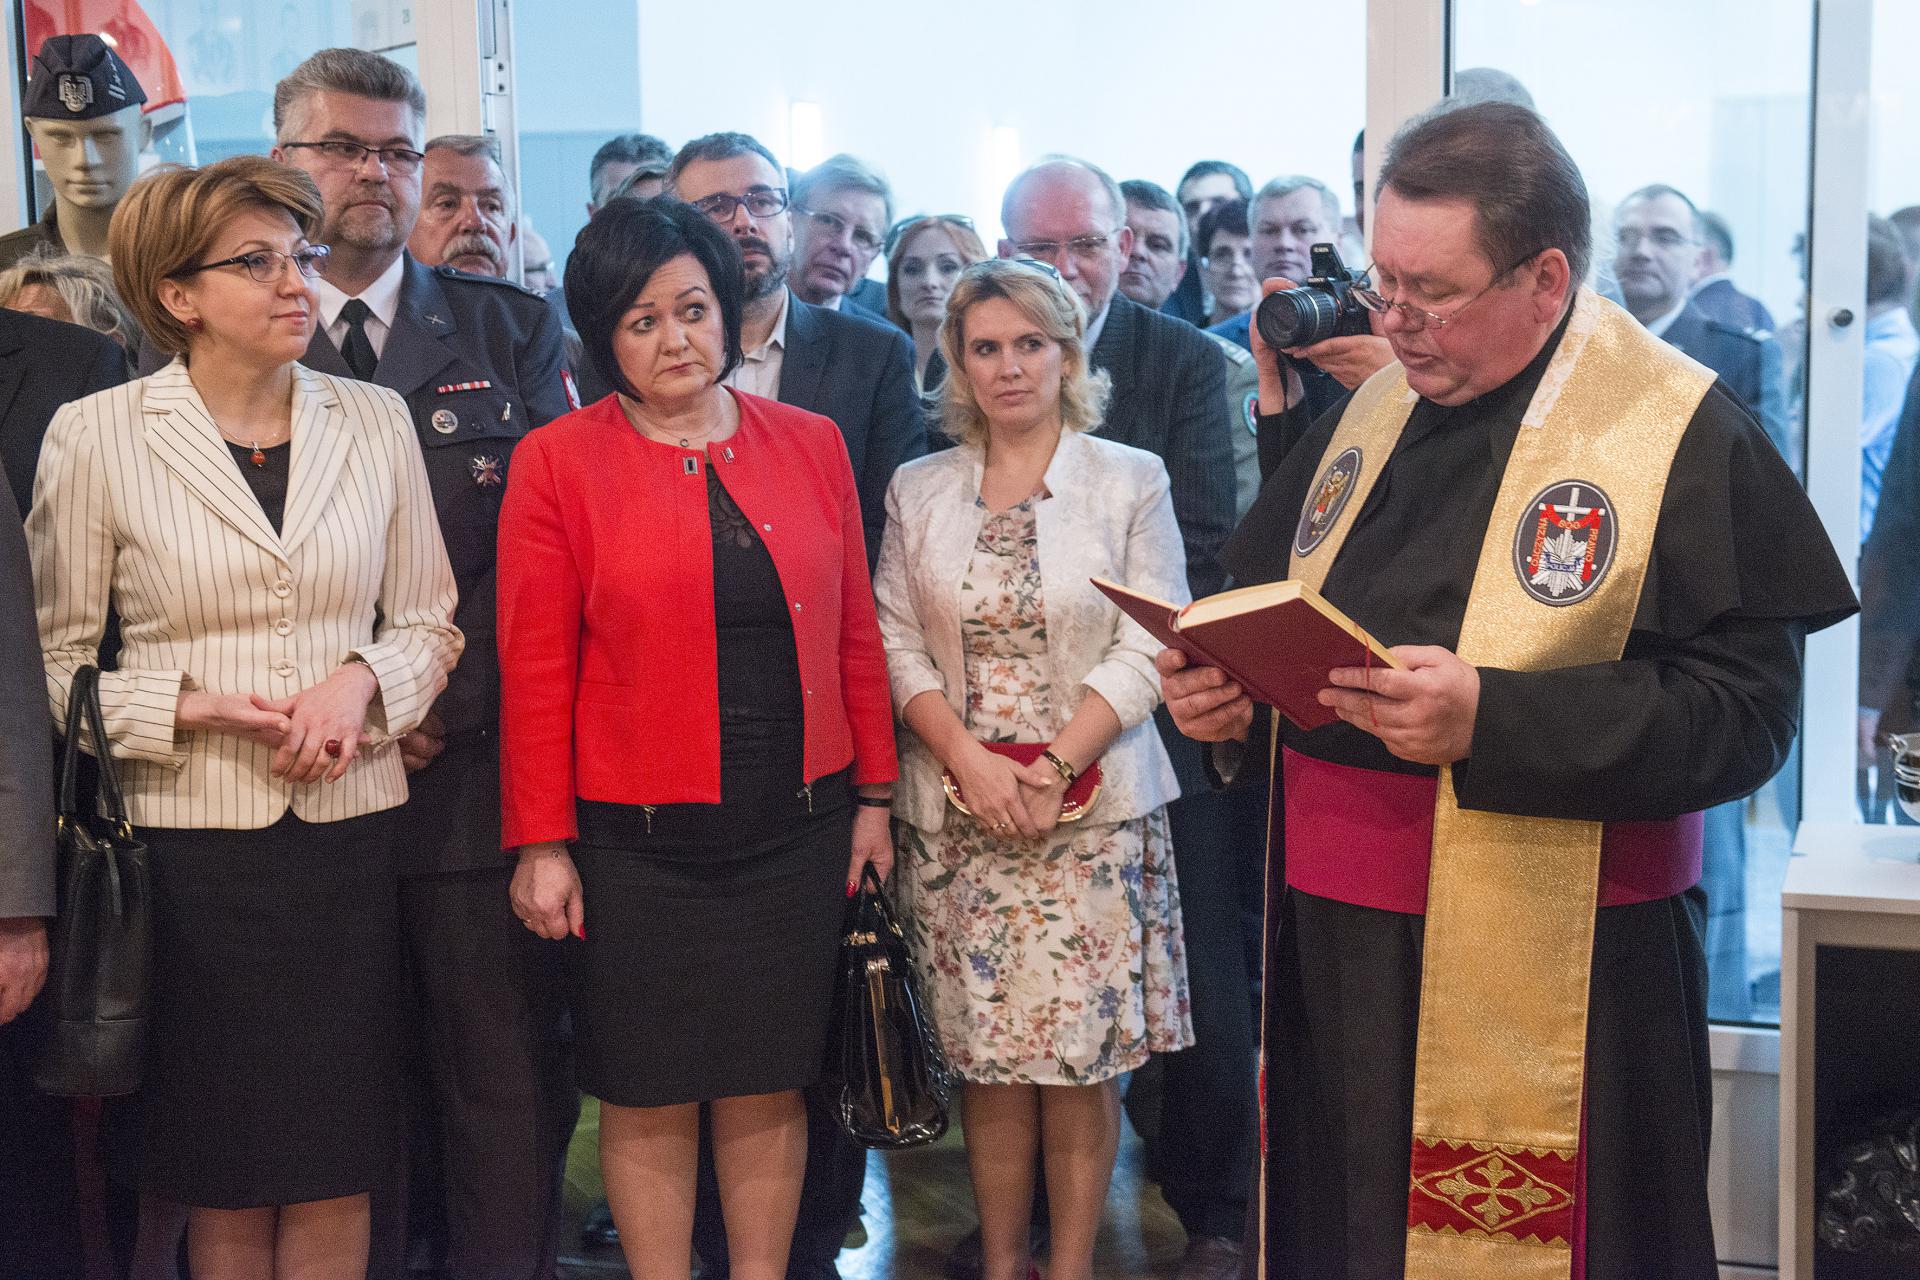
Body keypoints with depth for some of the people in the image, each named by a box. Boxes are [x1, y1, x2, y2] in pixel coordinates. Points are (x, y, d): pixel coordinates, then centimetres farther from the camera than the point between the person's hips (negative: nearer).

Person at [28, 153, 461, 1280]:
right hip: (192, 841, -2)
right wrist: (190, 706, -14)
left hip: (352, 835, 2)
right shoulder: (97, 436, -3)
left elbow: (432, 622, 11)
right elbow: (56, 661, 0)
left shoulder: (376, 421, 6)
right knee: (225, 1182, 7)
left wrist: (364, 679, -9)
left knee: (337, 1170, 7)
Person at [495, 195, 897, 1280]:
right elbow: (534, 669, -4)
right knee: (651, 1098, 7)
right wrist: (541, 845, -5)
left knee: (771, 1087, 11)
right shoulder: (559, 462, -3)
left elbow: (855, 634, 9)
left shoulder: (809, 445, 6)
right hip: (639, 841, -2)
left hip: (797, 825, 3)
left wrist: (874, 796, 8)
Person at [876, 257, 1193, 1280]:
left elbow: (1148, 647, -4)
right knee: (988, 1054, 3)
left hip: (1096, 806, -2)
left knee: (1080, 1057, -1)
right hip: (957, 812, 2)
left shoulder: (1131, 480, 2)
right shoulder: (918, 490, 9)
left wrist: (1053, 768, -13)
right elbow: (898, 645, 5)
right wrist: (969, 760, -10)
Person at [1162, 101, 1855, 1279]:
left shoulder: (1686, 432, -9)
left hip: (1552, 971, -6)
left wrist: (1491, 719, -25)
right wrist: (1232, 694, -2)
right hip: (1337, 949, 6)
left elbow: (1744, 712, -16)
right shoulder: (1370, 416, 11)